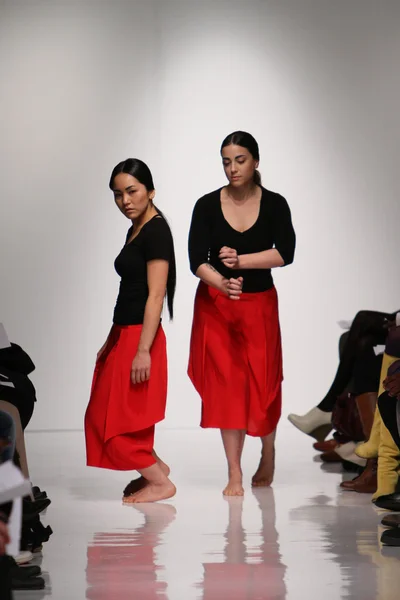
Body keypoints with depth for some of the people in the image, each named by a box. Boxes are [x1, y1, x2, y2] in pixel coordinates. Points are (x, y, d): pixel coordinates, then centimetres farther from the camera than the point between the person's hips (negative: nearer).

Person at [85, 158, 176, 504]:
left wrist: (143, 350, -23)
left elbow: (156, 294, -19)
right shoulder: (136, 230, 13)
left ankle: (160, 482, 4)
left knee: (119, 417, -4)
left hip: (140, 336, -10)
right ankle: (154, 467, 23)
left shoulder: (157, 231, -14)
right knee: (105, 416, 13)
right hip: (123, 334, 10)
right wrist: (111, 341, 17)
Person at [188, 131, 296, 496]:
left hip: (259, 305, 0)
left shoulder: (274, 205, -3)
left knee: (262, 383, 2)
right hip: (215, 305, 0)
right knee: (225, 384, -3)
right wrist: (221, 283, -32)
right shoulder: (207, 206, -4)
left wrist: (241, 260, -24)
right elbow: (196, 260, -13)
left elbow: (285, 253, -15)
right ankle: (235, 474, 1)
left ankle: (268, 453, 31)